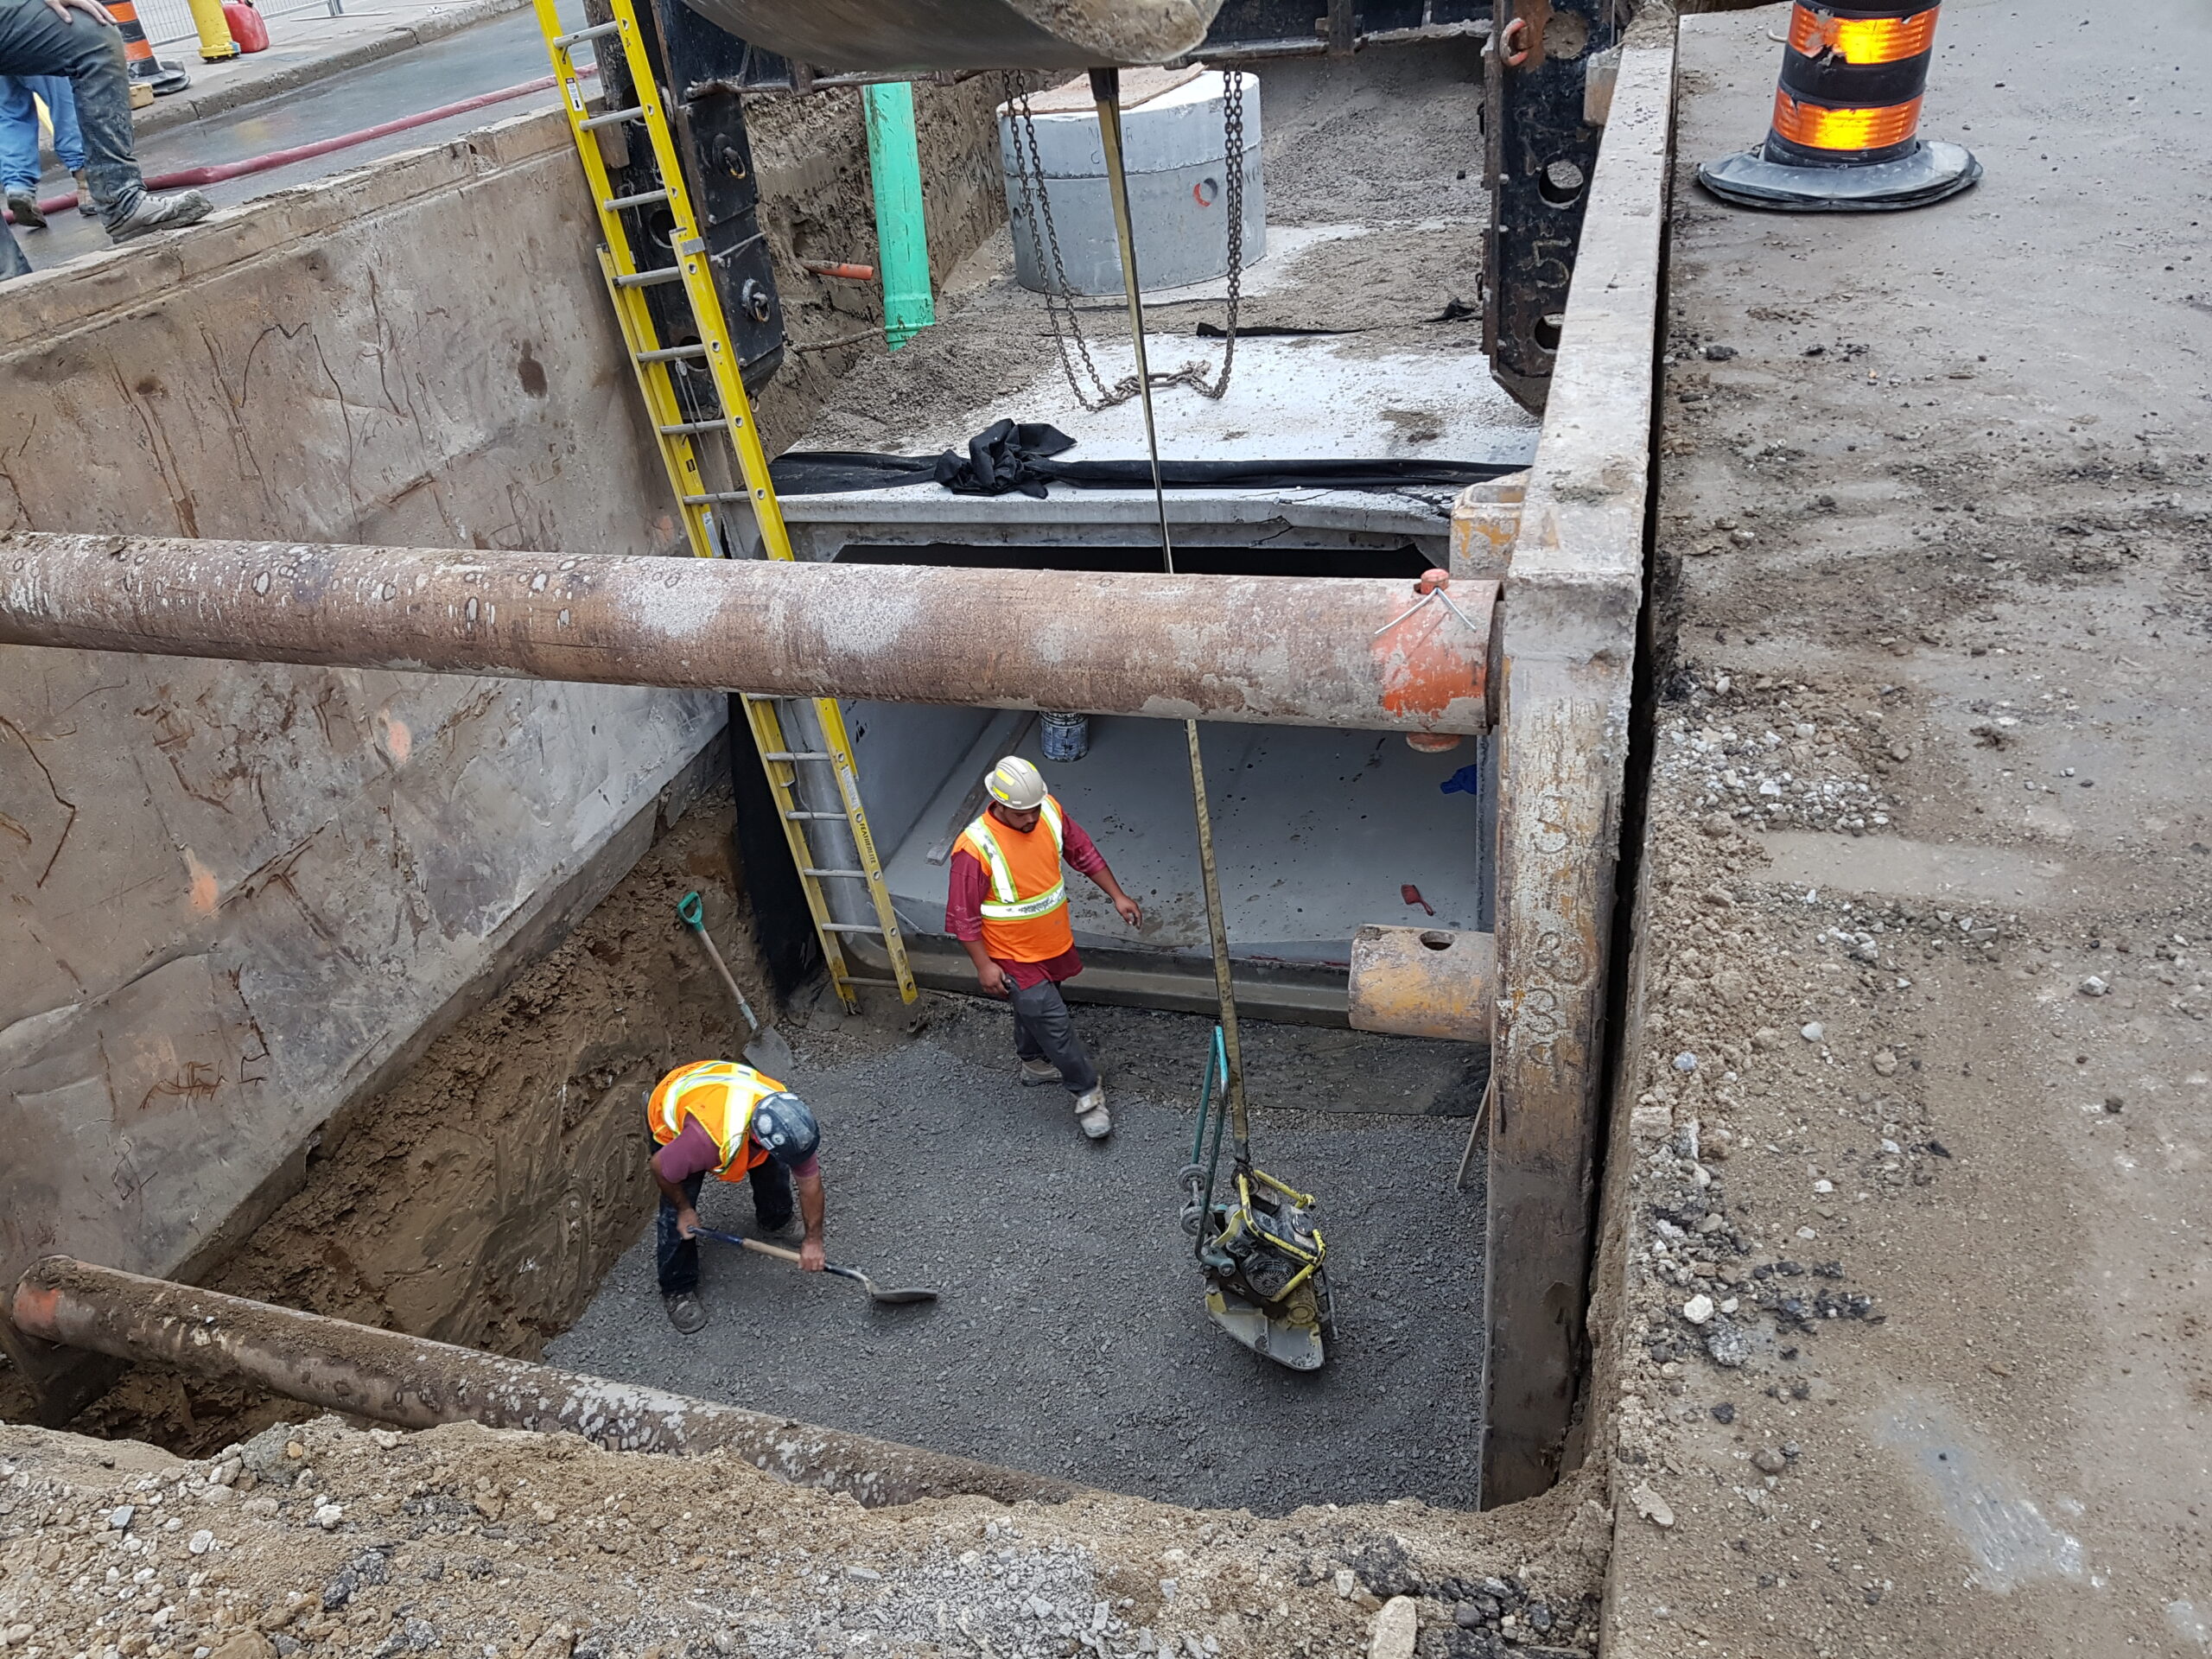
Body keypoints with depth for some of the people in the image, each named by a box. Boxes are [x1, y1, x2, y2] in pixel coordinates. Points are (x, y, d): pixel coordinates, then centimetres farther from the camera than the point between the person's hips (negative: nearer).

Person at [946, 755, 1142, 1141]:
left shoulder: (1050, 811, -13)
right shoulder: (975, 848, -30)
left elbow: (1084, 852, 3)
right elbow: (963, 914, -21)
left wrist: (1117, 896, 4)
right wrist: (984, 966, -19)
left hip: (1054, 943, 6)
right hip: (1014, 957, -6)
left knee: (1035, 1008, 28)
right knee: (1054, 1023, -3)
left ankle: (1034, 1063, 52)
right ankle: (1088, 1095, 13)